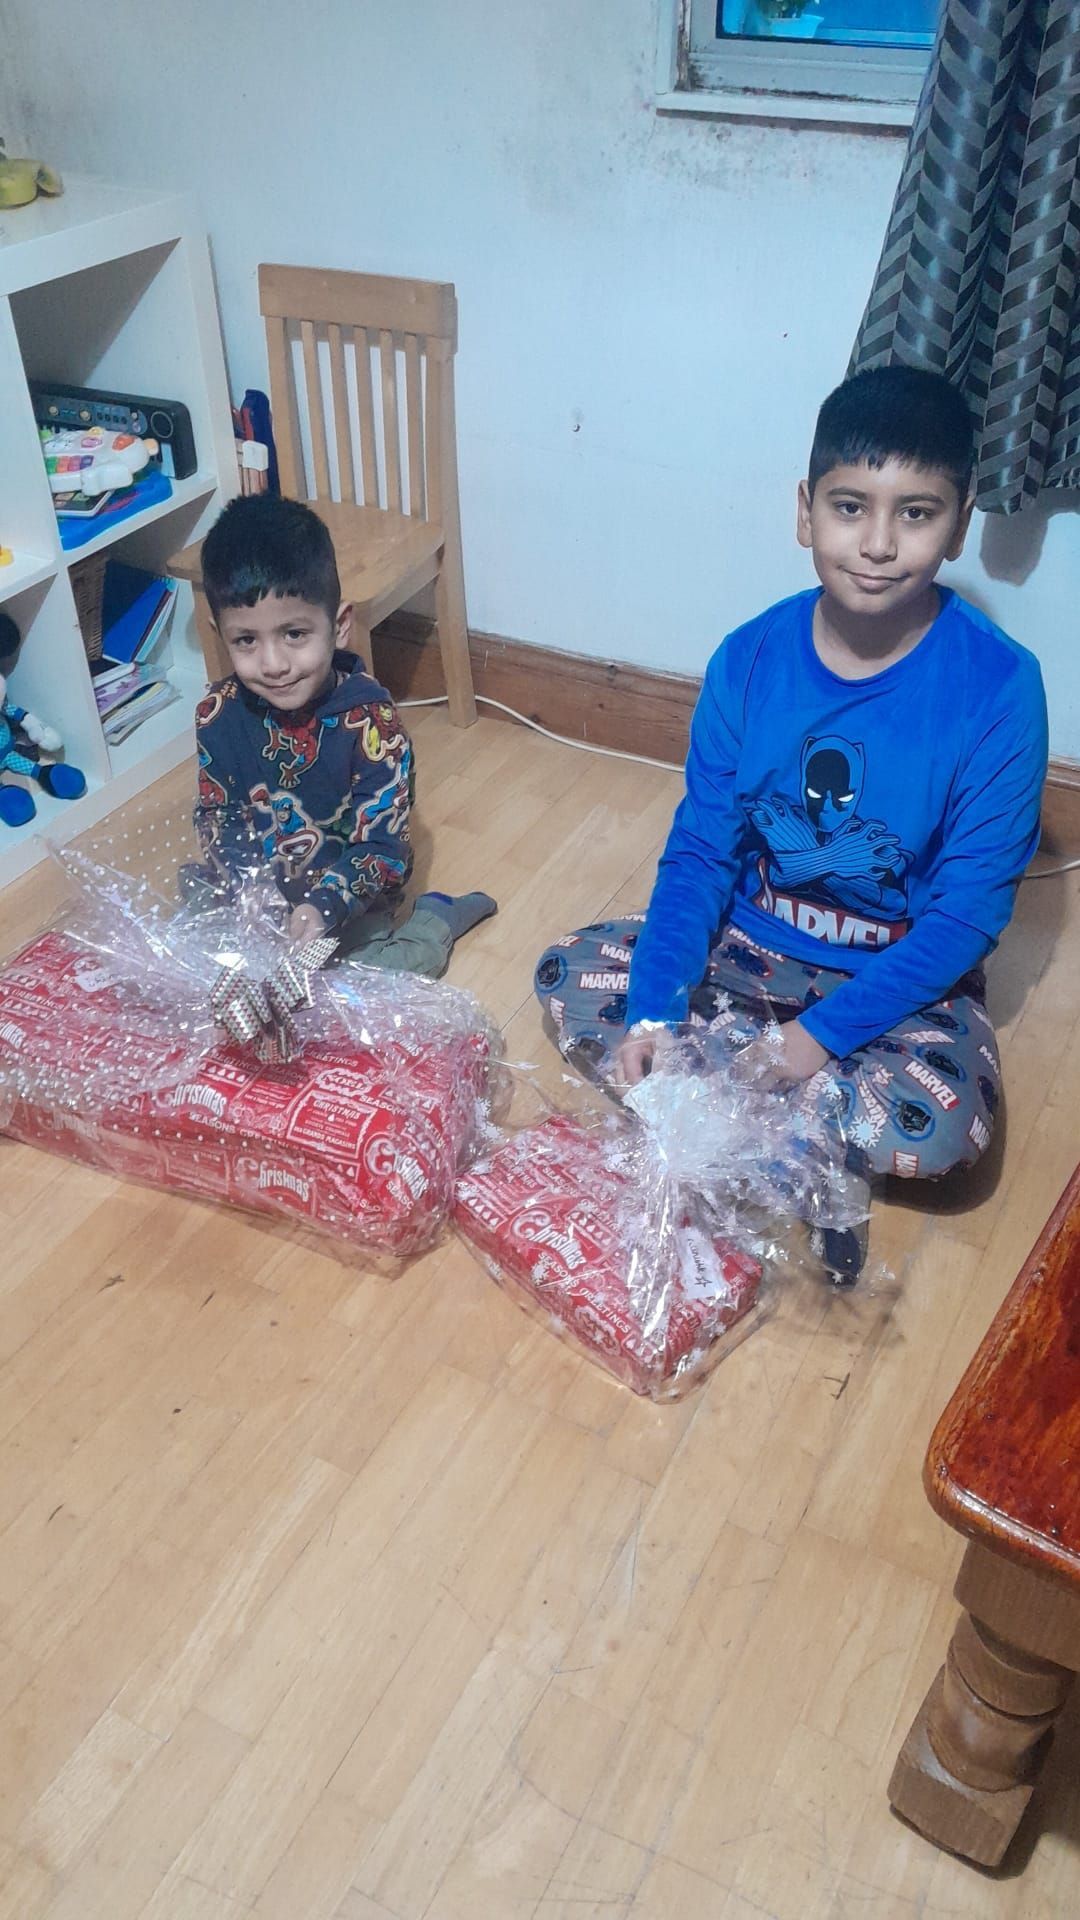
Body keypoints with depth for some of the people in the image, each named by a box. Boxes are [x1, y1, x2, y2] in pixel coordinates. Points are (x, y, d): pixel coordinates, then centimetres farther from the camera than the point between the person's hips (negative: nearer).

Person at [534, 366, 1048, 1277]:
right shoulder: (750, 659, -11)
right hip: (751, 942, 4)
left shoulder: (998, 688, -20)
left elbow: (969, 909, -18)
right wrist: (655, 1008, -20)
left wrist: (824, 1033, -25)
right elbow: (702, 849, -7)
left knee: (939, 1124, -31)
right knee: (571, 979, -12)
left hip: (906, 976, -3)